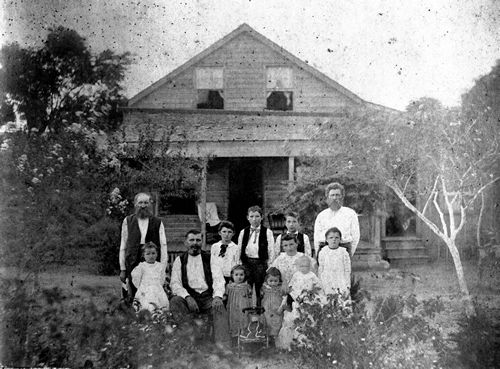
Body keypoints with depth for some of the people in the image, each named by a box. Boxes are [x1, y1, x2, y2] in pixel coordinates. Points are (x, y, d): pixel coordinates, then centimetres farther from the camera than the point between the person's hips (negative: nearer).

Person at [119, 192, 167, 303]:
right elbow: (123, 246, 8)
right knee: (131, 298, 0)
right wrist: (122, 269, 5)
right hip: (132, 265, 1)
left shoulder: (158, 223, 5)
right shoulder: (127, 221, 8)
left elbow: (163, 246, 2)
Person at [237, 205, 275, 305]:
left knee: (260, 292, 2)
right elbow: (239, 251, 11)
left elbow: (271, 252, 0)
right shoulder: (243, 232, 8)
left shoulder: (268, 232, 0)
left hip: (261, 264, -2)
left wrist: (269, 268, -5)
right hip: (246, 264, 2)